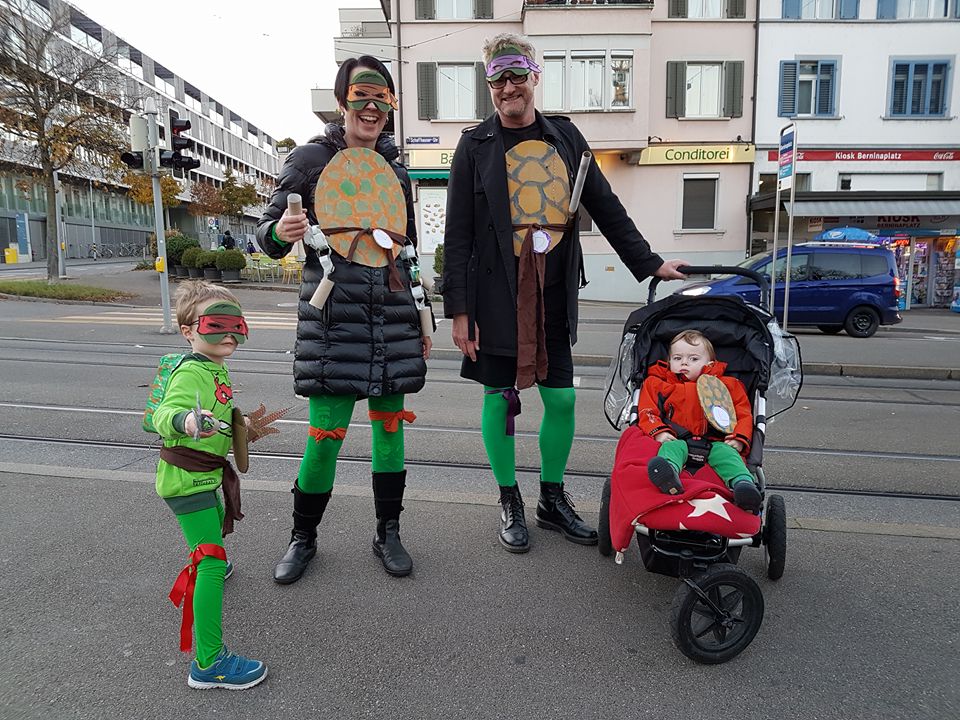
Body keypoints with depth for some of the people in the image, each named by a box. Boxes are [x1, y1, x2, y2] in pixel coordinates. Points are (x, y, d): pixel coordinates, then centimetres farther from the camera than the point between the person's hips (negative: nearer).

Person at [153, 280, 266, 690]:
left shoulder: (216, 369, 4)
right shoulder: (192, 373, -25)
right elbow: (164, 415, -41)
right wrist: (186, 422, -61)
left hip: (203, 474, 10)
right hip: (188, 479, -10)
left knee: (217, 522, 35)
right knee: (212, 562, -11)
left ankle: (207, 566, 66)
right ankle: (209, 664, -7)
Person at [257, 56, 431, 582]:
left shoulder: (395, 169, 16)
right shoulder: (310, 159, 3)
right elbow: (267, 234, 2)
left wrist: (421, 320, 18)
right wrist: (281, 233, -23)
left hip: (393, 320, 4)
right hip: (332, 318, -4)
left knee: (390, 424, 6)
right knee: (325, 431, -4)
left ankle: (388, 533, 22)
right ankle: (303, 537, 18)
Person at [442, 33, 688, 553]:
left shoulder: (564, 137, 9)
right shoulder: (475, 145, 1)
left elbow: (606, 207, 12)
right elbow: (457, 233, -3)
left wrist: (649, 264, 9)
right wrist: (458, 309, -9)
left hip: (553, 296, 3)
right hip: (495, 297, -2)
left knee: (562, 398, 5)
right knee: (499, 398, 5)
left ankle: (552, 499, 26)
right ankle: (510, 502, 24)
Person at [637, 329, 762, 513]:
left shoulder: (727, 386, 24)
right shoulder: (657, 384, 23)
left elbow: (744, 414, 19)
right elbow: (647, 412, 13)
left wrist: (740, 439, -1)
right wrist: (658, 432, -8)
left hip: (715, 442, 1)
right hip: (677, 440, -1)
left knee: (724, 452, -31)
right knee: (673, 447, -34)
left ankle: (744, 483, -56)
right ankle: (668, 477, -65)